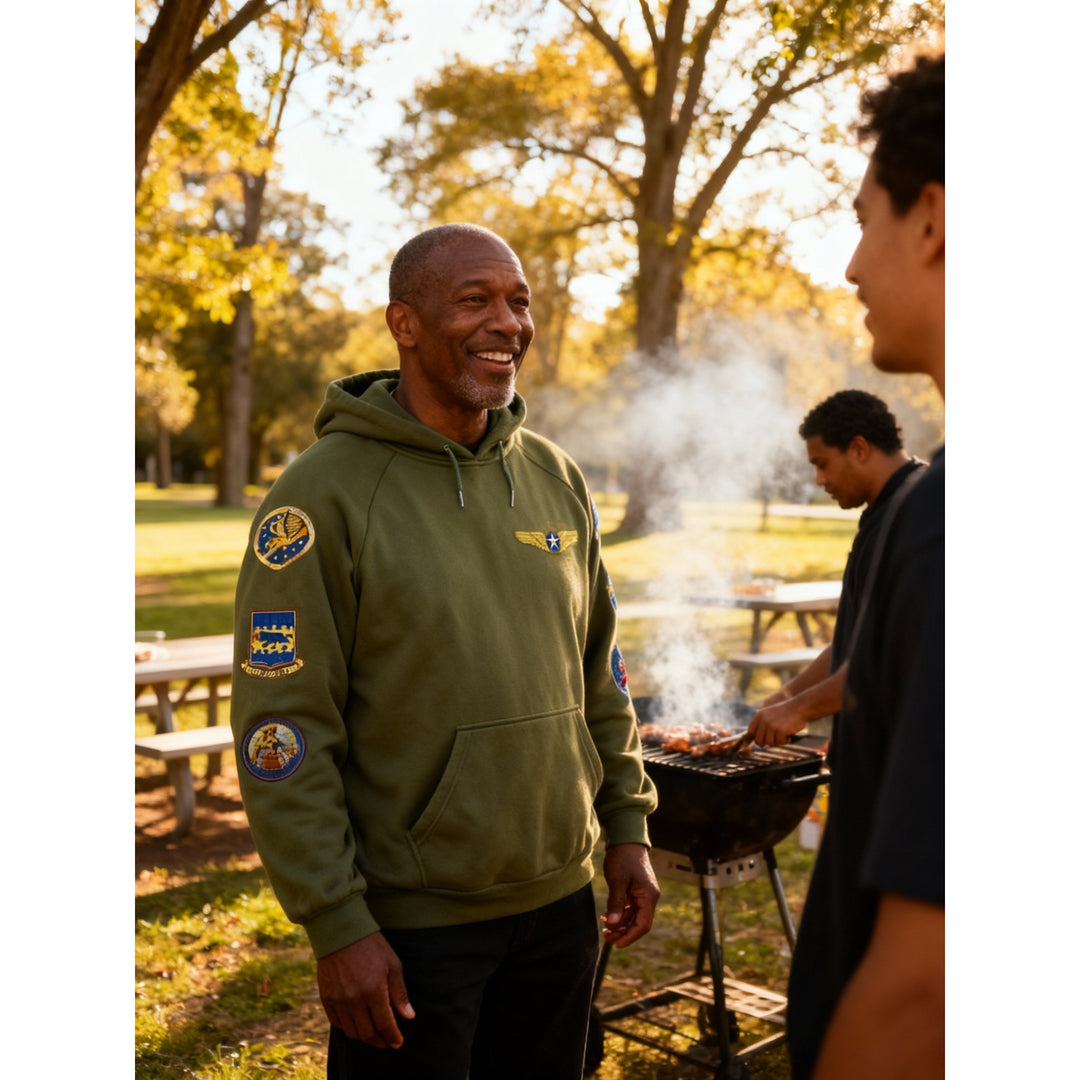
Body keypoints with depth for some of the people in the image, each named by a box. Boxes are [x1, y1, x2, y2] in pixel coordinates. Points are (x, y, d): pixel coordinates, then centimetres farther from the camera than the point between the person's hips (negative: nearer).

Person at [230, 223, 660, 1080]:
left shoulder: (556, 478, 6)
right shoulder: (327, 491, -12)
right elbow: (284, 731, -14)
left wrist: (628, 827, 9)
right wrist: (337, 925, -15)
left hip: (561, 903, 6)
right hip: (410, 927, -5)